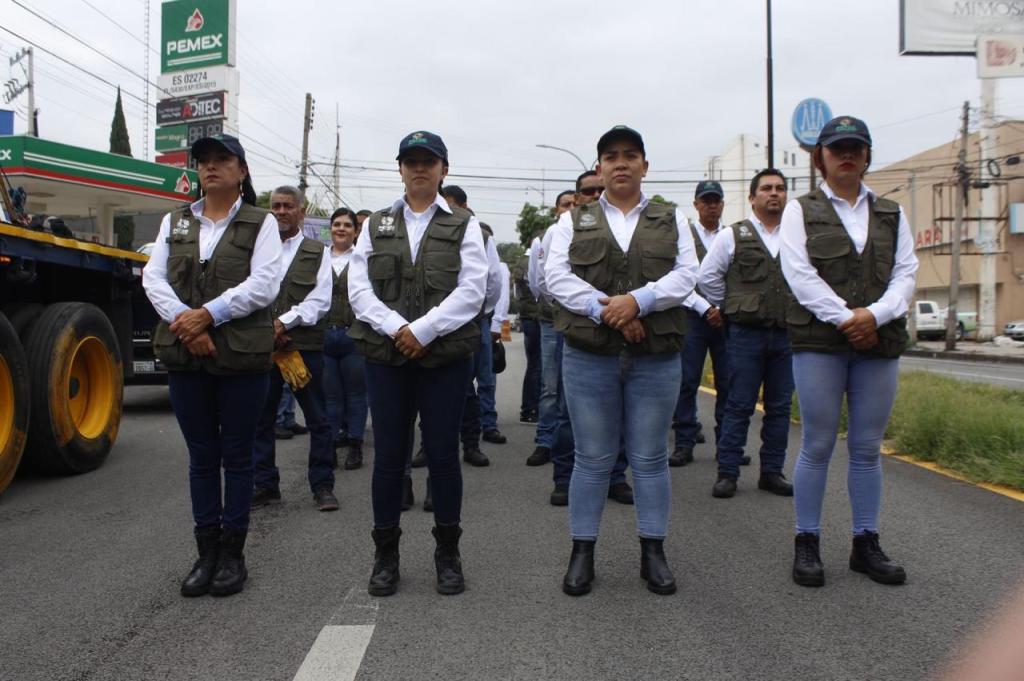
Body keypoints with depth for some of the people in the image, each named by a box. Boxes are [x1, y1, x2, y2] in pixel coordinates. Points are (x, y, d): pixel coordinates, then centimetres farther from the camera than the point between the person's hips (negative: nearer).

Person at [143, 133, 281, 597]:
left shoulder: (261, 223, 1)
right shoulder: (175, 222, 13)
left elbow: (263, 285, -11)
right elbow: (153, 278, 3)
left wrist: (208, 314, -18)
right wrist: (184, 322, -14)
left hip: (241, 355, -3)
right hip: (185, 355, 4)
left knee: (236, 456, 6)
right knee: (201, 456, 11)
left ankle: (232, 553, 17)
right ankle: (206, 552, 21)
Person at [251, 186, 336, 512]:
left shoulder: (317, 252, 7)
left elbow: (320, 301, -3)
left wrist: (284, 321, -13)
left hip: (305, 347, -2)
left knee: (318, 420, 2)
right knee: (260, 420, 7)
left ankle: (322, 485, 12)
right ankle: (265, 485, 19)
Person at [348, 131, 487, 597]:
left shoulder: (463, 225, 6)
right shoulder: (376, 225, 13)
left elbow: (471, 290, -6)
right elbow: (358, 286, 3)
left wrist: (423, 330, -15)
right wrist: (396, 328, -13)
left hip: (446, 356, -2)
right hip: (386, 355, 2)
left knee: (442, 453, 3)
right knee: (389, 454, 5)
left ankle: (447, 553, 18)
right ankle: (386, 554, 18)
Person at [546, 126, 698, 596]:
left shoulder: (672, 220, 12)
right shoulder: (574, 220, 10)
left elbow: (685, 276, -1)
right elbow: (557, 275, -3)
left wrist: (637, 301, -17)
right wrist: (605, 310, -16)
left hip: (656, 356, 1)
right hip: (589, 354, 0)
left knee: (650, 457, 7)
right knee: (592, 457, 5)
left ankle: (653, 551, 19)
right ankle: (582, 551, 16)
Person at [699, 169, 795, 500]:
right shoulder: (733, 236, 2)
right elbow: (707, 277, 3)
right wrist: (730, 308, 5)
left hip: (787, 334, 4)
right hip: (746, 334, -3)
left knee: (780, 407, 8)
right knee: (739, 406, -2)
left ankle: (772, 472, 18)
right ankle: (727, 473, 5)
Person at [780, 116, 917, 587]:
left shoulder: (890, 213, 15)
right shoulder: (801, 211, 5)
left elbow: (906, 272, 5)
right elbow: (799, 274, -6)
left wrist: (874, 315, -13)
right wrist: (846, 320, -14)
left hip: (879, 341, 3)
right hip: (819, 341, -3)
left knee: (868, 448, 8)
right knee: (817, 446, -1)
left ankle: (866, 544, 18)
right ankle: (806, 544, 10)